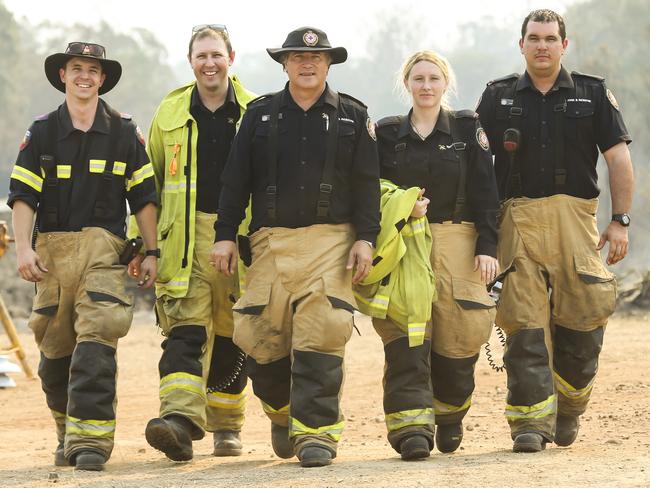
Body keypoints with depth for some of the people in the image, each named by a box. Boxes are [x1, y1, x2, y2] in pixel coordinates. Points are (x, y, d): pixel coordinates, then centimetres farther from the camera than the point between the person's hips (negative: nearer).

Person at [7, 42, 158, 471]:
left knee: (96, 341, -16)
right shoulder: (42, 133, 8)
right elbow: (23, 194, 2)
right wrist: (23, 248, -10)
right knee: (55, 347, 4)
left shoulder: (124, 133, 8)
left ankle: (90, 439, -18)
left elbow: (143, 197, 9)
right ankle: (68, 434, 20)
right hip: (52, 248, 2)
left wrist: (152, 252, 4)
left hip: (104, 248, -2)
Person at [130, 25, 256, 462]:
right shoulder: (170, 113, 9)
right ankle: (181, 419, -29)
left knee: (231, 338, 7)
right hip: (186, 237, 0)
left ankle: (226, 426, 21)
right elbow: (149, 182, 13)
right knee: (184, 330, -15)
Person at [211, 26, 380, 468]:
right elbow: (236, 180, 10)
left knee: (321, 336, -13)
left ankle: (316, 431, -9)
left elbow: (367, 183, 6)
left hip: (330, 240, -2)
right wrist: (226, 235, 3)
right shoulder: (260, 114, 11)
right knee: (260, 337, -1)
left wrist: (365, 238, -4)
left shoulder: (353, 116, 9)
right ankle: (283, 411, 26)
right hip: (271, 240, 2)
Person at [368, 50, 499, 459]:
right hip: (402, 243, 0)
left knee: (459, 334, -2)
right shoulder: (387, 134, 11)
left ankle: (450, 416, 23)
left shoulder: (468, 129, 8)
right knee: (405, 334, -14)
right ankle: (410, 426, -19)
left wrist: (487, 247, -6)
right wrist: (401, 206, -10)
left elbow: (486, 193, 3)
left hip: (457, 240, 0)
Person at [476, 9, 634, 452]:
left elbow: (619, 159, 7)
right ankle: (531, 420, -7)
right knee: (525, 324, -7)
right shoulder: (499, 97, 13)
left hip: (575, 216, 0)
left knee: (582, 319, -3)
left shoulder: (593, 94, 10)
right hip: (519, 220, 0)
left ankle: (569, 405, 19)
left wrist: (621, 220, -2)